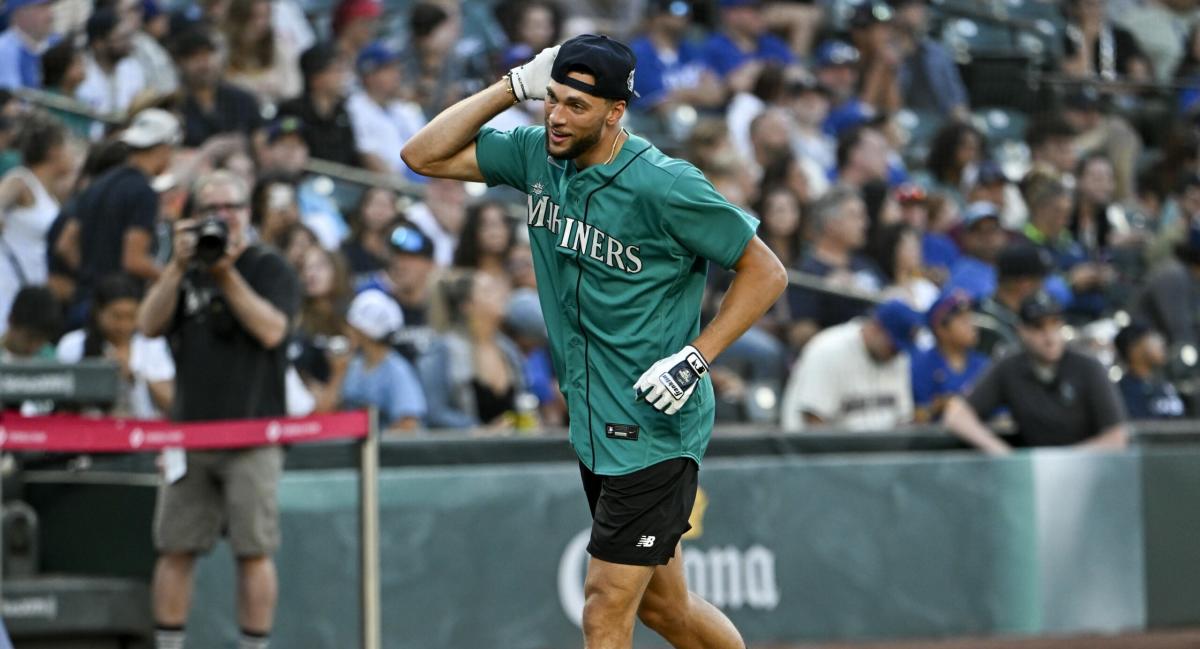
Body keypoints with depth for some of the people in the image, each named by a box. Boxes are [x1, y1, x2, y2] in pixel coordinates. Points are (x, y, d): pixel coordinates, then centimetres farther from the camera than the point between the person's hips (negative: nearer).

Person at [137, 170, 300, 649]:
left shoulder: (270, 268, 3)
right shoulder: (186, 271, 15)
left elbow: (271, 330, -11)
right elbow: (149, 325, 2)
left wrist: (227, 275, -16)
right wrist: (179, 266, -8)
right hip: (189, 430, 4)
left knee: (253, 550, -4)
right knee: (174, 548, 2)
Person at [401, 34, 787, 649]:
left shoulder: (663, 186, -18)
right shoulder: (538, 154, 2)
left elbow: (766, 272, -10)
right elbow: (424, 155, 5)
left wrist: (695, 357, -19)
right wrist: (515, 85, -3)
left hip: (654, 431, -8)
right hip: (595, 432, 8)